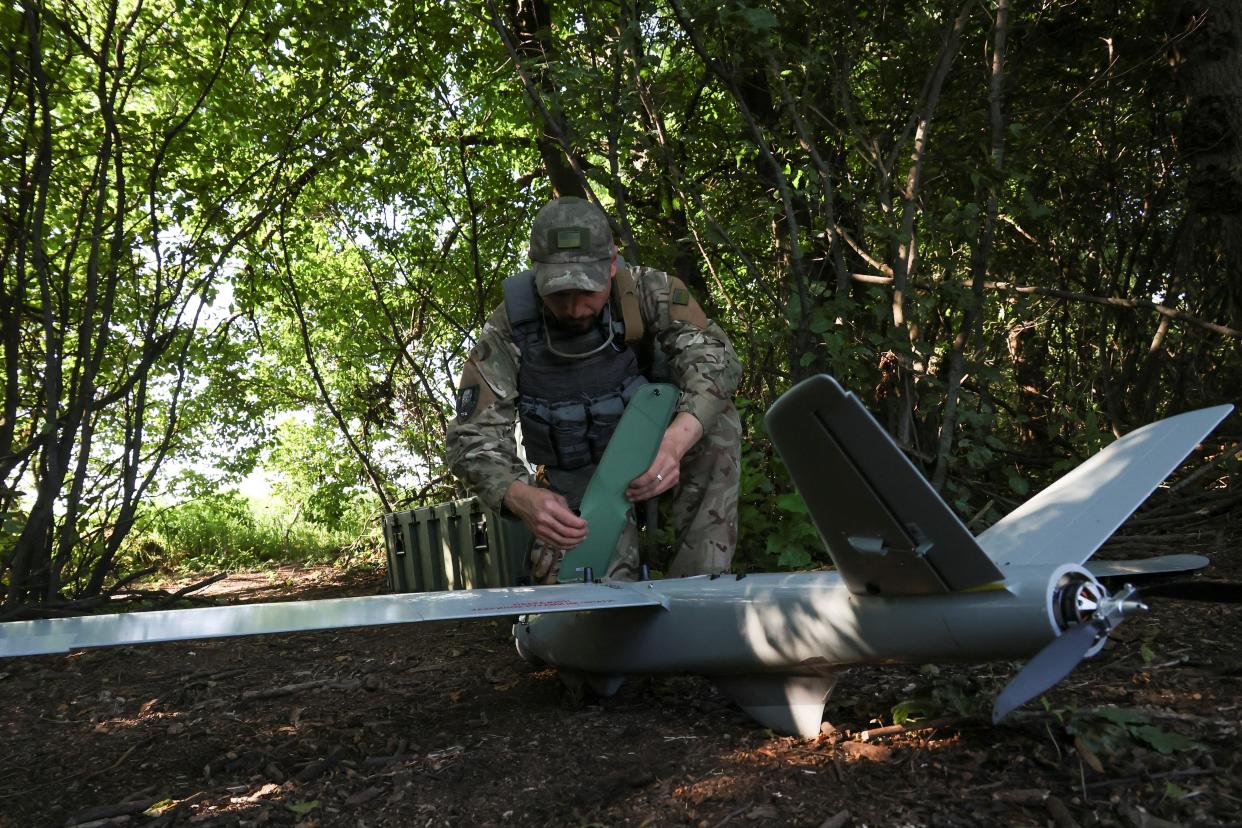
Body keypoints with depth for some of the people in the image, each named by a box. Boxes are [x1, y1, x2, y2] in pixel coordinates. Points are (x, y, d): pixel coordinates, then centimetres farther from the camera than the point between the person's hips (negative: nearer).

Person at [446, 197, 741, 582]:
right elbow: (473, 438, -24)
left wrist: (673, 443, -51)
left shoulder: (646, 290, -20)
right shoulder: (508, 331, -21)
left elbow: (713, 356, -31)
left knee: (717, 420, -28)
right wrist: (521, 498, -46)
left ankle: (699, 579, -22)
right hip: (576, 485, -1)